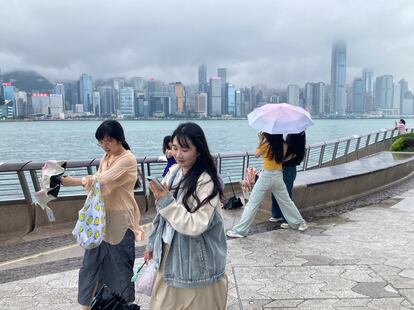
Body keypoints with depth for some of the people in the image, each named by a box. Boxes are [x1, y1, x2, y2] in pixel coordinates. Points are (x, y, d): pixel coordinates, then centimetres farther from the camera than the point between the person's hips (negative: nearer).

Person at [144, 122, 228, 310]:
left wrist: (166, 201, -27)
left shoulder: (206, 182, -21)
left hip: (194, 263, -6)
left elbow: (196, 225, -26)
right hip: (169, 256, 7)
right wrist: (152, 245, 15)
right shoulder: (174, 172, 0)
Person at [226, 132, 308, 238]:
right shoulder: (283, 145, 0)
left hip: (266, 176, -4)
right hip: (278, 176, 4)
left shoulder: (266, 144, -12)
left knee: (252, 203, -1)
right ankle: (300, 223, 33)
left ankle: (240, 230, -1)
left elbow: (256, 154, 2)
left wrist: (260, 140, 8)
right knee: (286, 202, 21)